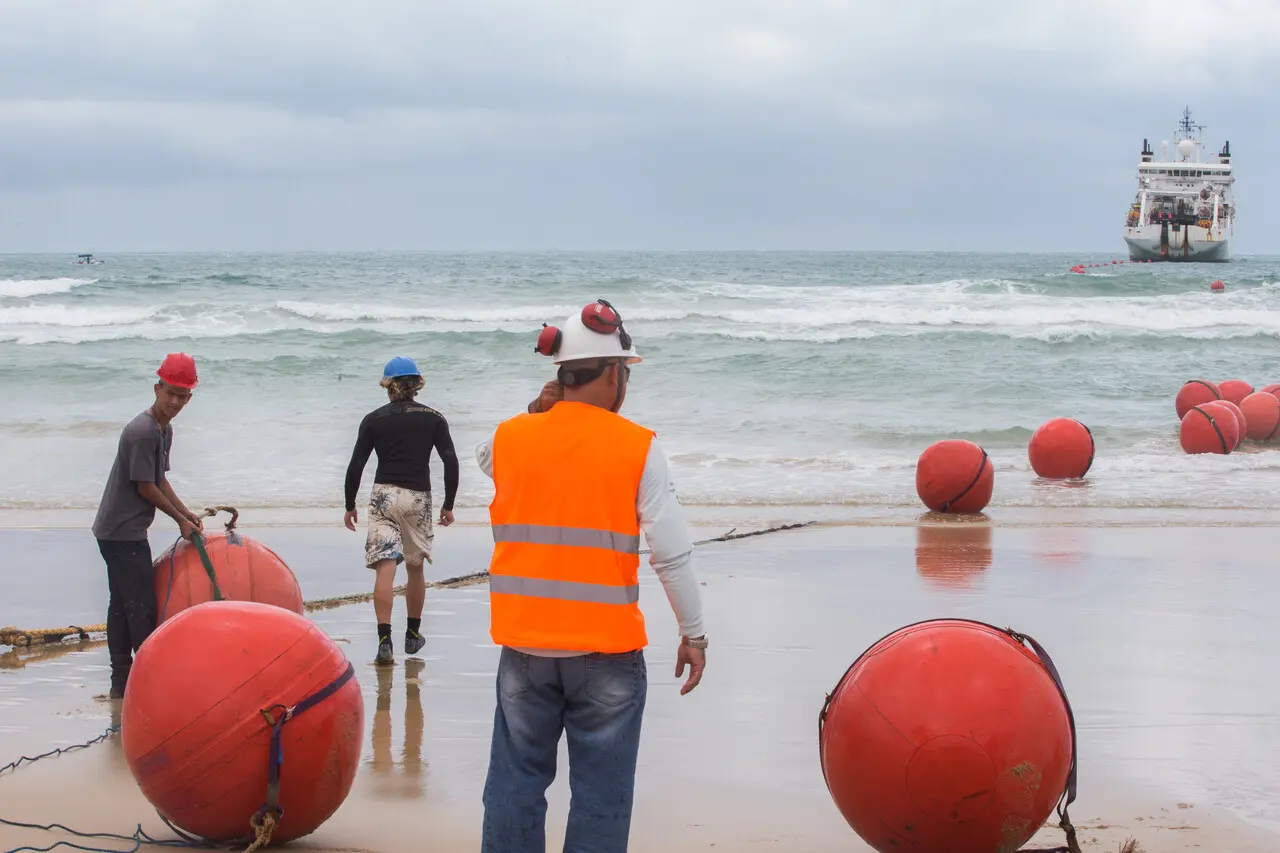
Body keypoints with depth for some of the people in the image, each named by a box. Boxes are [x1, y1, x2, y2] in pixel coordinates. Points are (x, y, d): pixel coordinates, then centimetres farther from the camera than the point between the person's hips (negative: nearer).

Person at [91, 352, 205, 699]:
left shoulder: (165, 430, 11)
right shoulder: (142, 431, -20)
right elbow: (145, 487, -17)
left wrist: (187, 514, 10)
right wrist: (180, 519, -8)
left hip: (117, 531, 10)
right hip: (123, 533, -10)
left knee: (122, 605, 11)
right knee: (141, 606, -6)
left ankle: (121, 680, 16)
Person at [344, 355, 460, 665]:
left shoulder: (374, 420, 3)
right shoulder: (433, 418, 5)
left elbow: (355, 467, 1)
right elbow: (451, 463, -2)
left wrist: (349, 505, 11)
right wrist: (448, 505, 6)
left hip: (383, 495, -1)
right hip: (418, 498, 1)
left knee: (385, 569, -8)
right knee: (415, 567, 18)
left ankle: (384, 640, -20)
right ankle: (413, 635, 30)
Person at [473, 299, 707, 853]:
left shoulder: (510, 439, 0)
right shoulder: (637, 447, -9)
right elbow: (672, 552, -10)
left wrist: (538, 415, 12)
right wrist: (693, 633, 0)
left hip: (525, 647, 3)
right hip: (606, 649, -3)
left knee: (515, 783, 12)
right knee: (600, 795, 5)